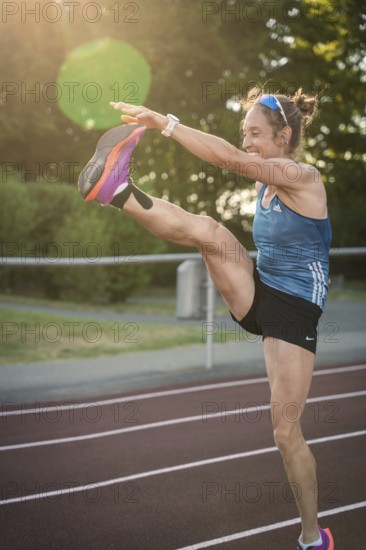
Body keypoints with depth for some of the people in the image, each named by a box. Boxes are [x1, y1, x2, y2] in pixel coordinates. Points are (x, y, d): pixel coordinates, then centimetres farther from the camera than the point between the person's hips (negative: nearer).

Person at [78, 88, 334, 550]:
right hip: (256, 295, 6)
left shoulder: (303, 177, -16)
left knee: (286, 431, -5)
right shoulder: (264, 182, 8)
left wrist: (163, 122, -33)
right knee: (206, 229, -21)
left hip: (294, 310, -6)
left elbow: (231, 159, -29)